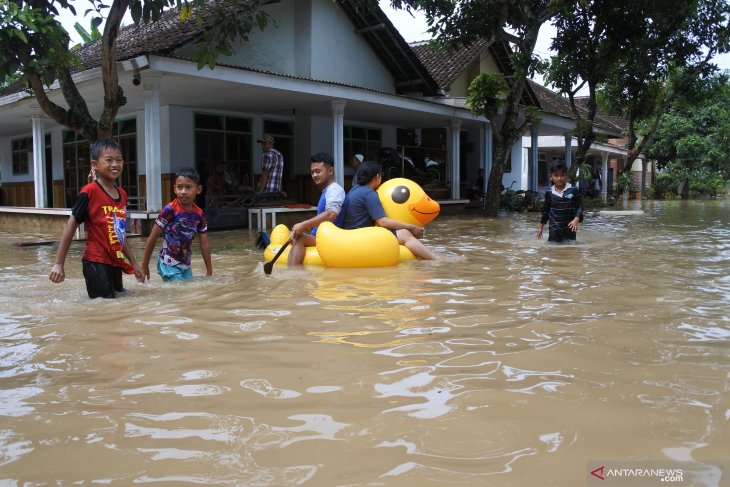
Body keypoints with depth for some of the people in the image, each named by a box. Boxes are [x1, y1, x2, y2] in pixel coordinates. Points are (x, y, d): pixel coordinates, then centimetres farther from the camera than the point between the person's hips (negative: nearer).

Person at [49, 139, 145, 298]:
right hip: (96, 263, -7)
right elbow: (70, 227, -8)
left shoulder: (122, 194, 9)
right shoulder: (89, 192, -11)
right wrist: (59, 264, -9)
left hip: (116, 263, 7)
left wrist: (133, 263, 20)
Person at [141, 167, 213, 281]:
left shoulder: (199, 214, -1)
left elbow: (204, 244, 6)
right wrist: (144, 266, -8)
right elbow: (152, 238, -11)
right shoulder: (170, 210, -17)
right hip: (169, 264, -6)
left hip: (185, 265, 6)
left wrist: (210, 273, 8)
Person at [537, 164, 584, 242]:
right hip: (554, 228, 1)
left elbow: (580, 206, -3)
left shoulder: (574, 190, -7)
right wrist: (540, 226, 12)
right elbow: (545, 210, 10)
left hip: (569, 227, -1)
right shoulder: (549, 193, 0)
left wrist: (577, 219, -21)